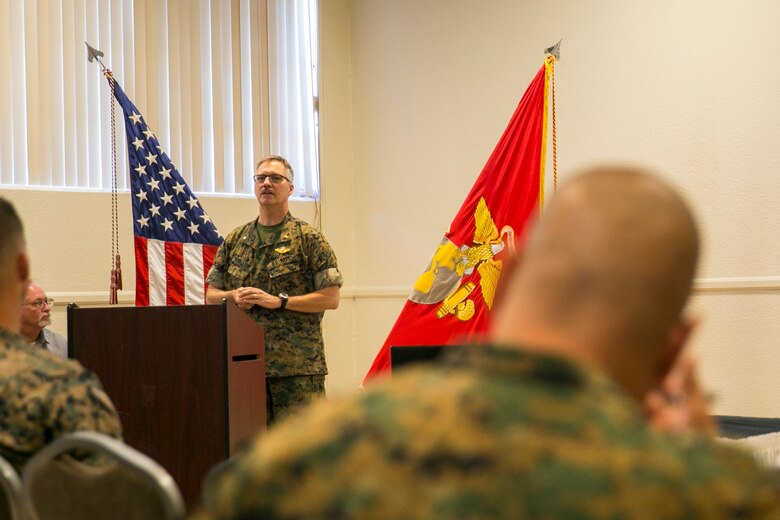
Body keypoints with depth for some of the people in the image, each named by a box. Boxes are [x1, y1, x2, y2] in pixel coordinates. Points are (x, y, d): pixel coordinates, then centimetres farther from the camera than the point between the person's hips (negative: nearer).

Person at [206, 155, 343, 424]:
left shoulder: (309, 238, 1)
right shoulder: (235, 240, 15)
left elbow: (331, 298, -5)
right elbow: (211, 295, 19)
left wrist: (278, 301, -12)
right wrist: (234, 296, -4)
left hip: (298, 364, -4)